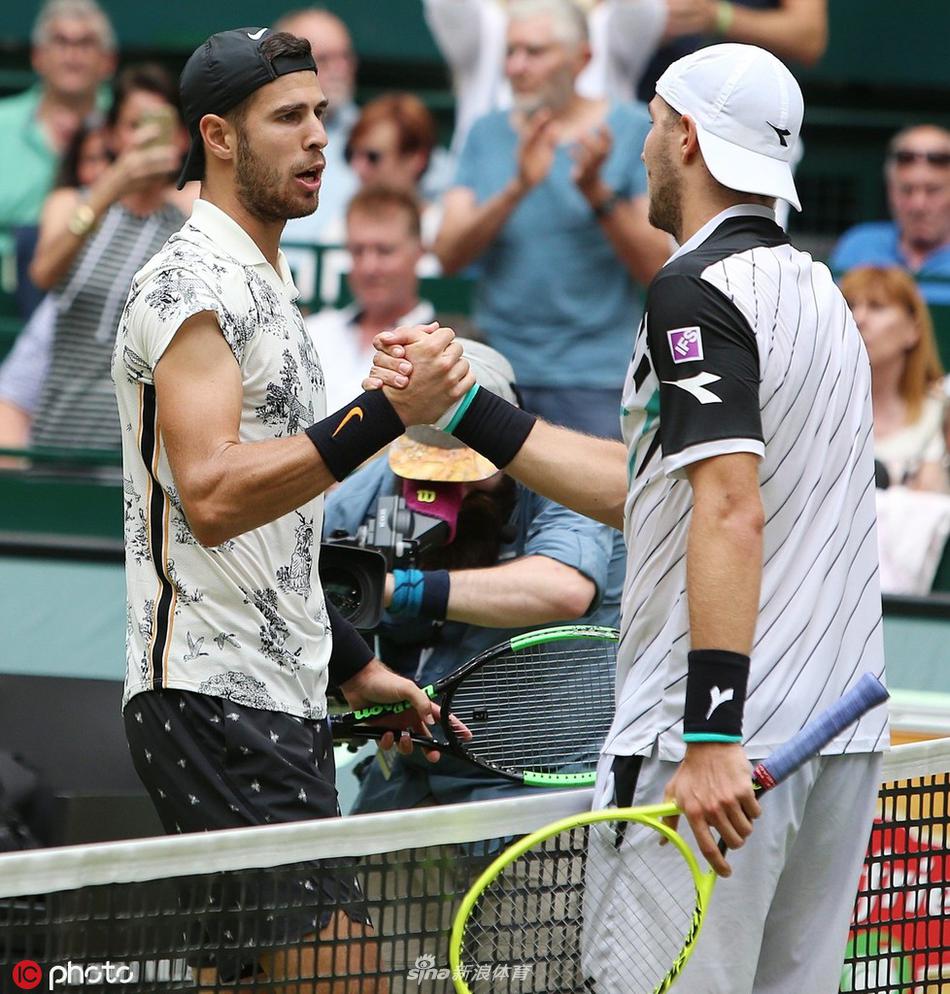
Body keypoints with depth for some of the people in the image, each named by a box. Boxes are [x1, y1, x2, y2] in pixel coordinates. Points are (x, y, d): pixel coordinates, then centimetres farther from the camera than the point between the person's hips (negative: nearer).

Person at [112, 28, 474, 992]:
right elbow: (210, 496, -25)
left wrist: (352, 665, 24)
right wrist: (388, 413, -32)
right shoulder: (192, 281, -11)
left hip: (280, 699, 10)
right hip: (213, 700, -10)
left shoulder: (261, 286, 21)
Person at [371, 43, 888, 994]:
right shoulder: (816, 289, 17)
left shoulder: (697, 288, -10)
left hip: (724, 741, -9)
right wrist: (467, 409, 24)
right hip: (841, 734, 9)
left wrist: (712, 738, -25)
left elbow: (730, 508, -21)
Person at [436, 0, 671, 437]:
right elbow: (448, 255, -2)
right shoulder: (487, 134, 11)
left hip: (596, 377, -3)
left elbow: (657, 267, -6)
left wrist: (597, 192, -19)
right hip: (499, 370, 3)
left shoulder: (632, 130, 2)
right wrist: (517, 189, -16)